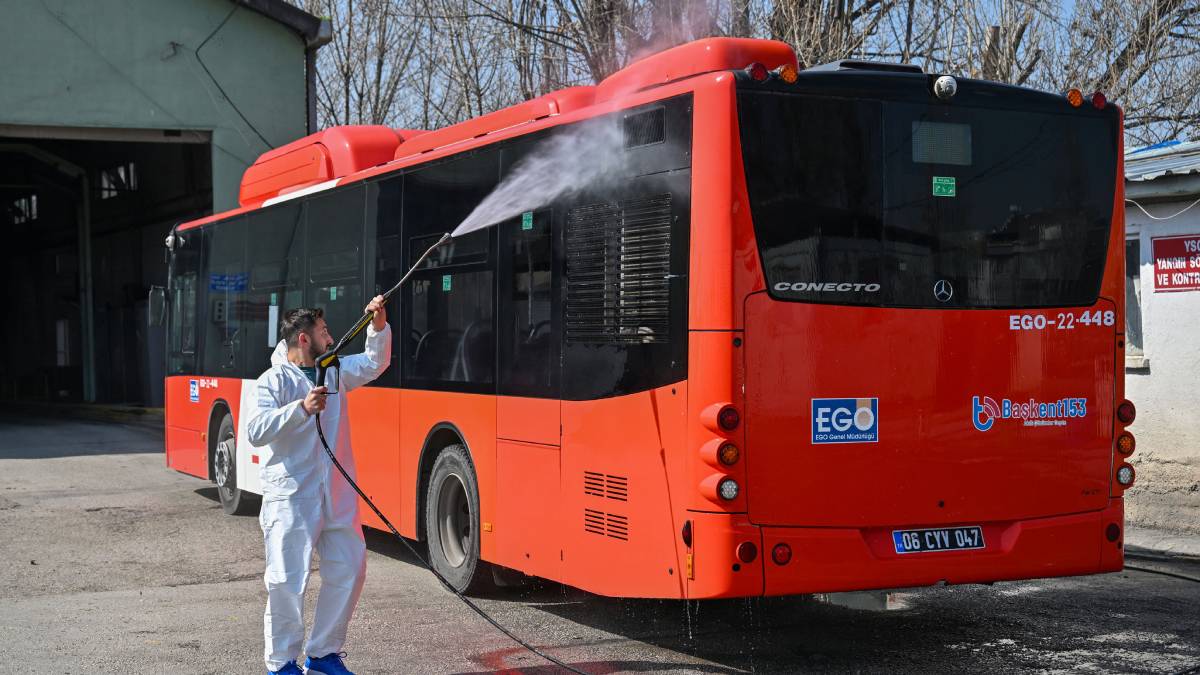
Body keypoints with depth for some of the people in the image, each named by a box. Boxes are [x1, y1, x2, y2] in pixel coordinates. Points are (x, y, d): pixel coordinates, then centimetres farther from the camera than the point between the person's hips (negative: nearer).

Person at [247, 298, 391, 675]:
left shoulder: (335, 371, 10)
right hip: (290, 498, -6)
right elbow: (255, 432, -20)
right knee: (288, 583, -5)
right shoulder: (273, 381, -9)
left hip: (337, 495, 7)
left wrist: (379, 327, -1)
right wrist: (301, 408, -31)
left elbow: (374, 363, 17)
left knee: (349, 571, 9)